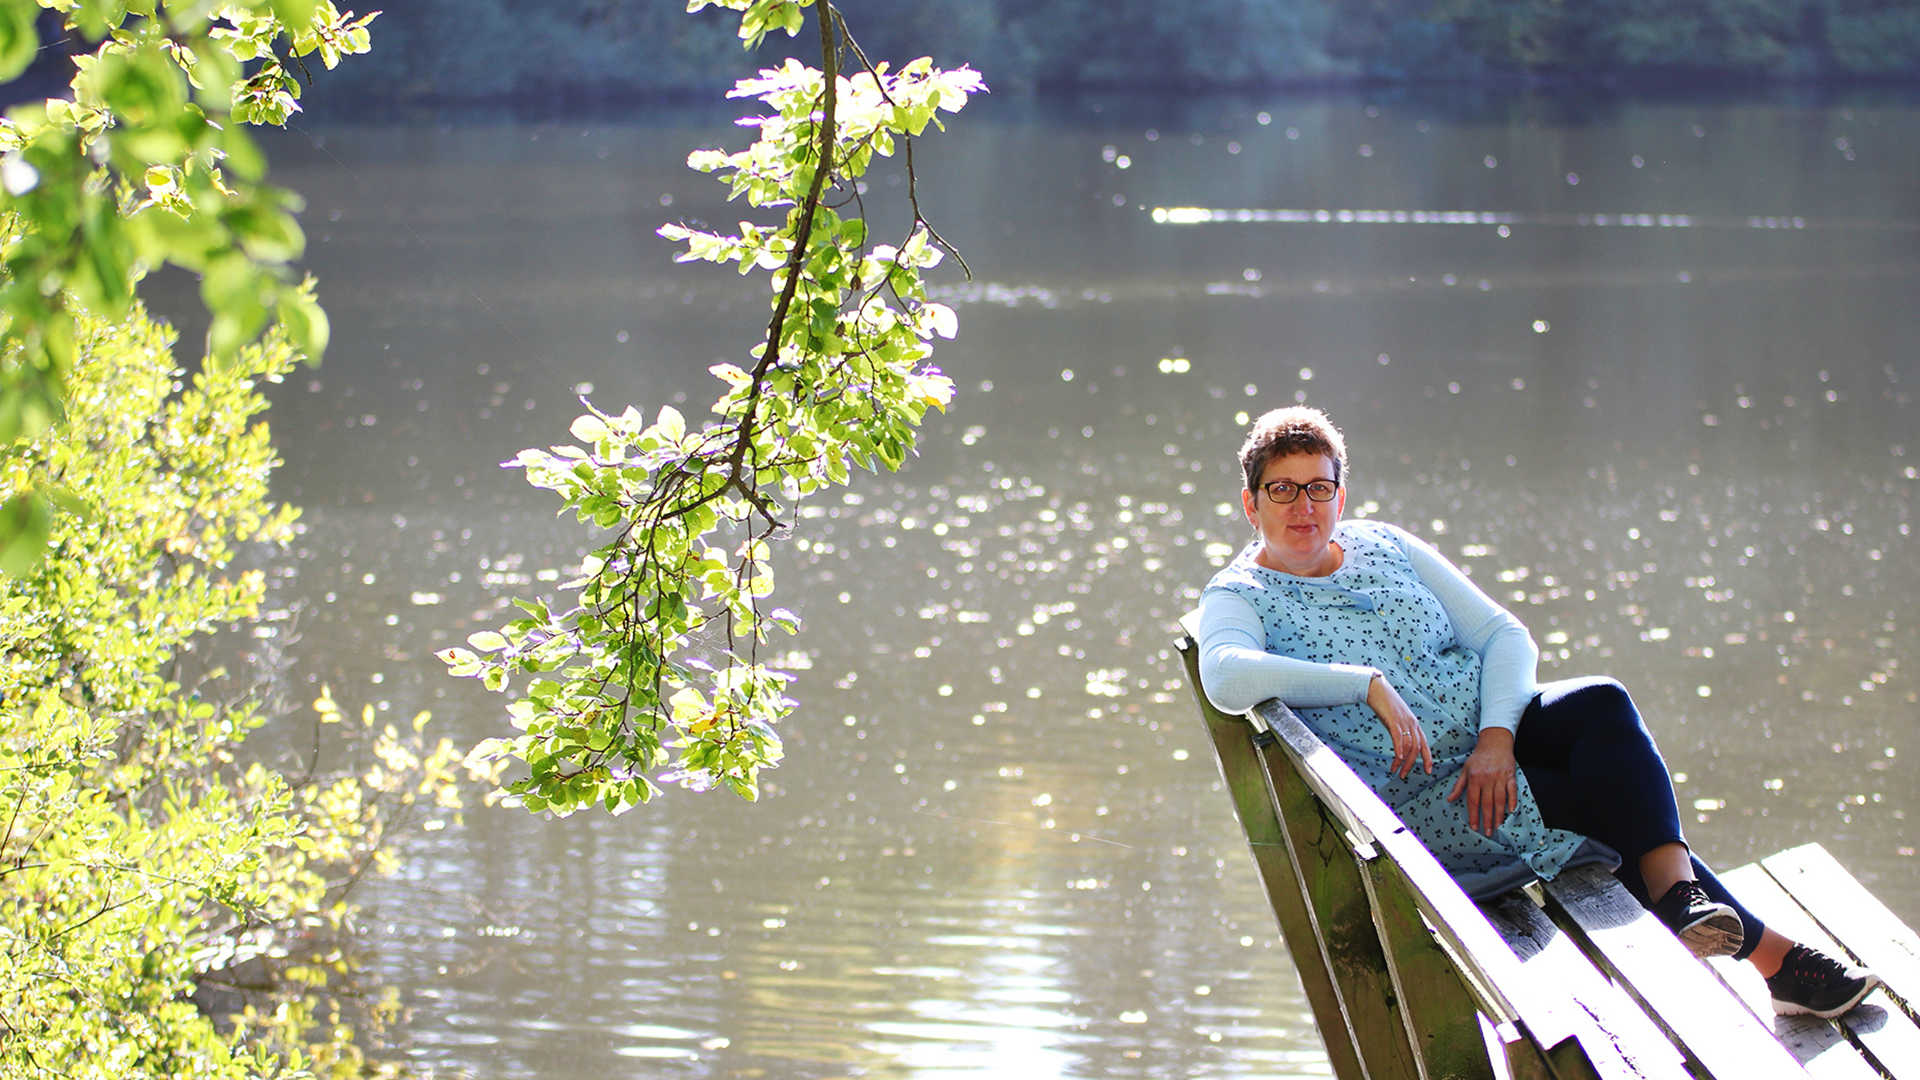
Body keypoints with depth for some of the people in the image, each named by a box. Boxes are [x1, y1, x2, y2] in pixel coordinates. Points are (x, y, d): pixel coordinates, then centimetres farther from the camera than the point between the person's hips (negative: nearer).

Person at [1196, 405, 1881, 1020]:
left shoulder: (1385, 548, 12)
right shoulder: (1239, 597, -2)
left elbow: (1505, 635, 8)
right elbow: (1226, 678, -27)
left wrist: (1496, 736, -11)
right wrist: (1367, 683, -32)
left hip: (1491, 735, 6)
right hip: (1413, 801, -6)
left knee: (1604, 704, -25)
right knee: (1616, 799, -22)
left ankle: (1680, 900, -29)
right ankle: (1772, 956, -16)